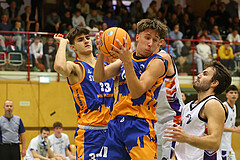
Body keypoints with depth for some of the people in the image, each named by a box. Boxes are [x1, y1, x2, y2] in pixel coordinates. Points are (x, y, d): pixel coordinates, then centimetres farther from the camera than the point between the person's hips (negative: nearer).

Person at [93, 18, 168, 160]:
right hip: (116, 123, 6)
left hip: (139, 124, -6)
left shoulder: (157, 62, -4)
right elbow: (99, 78, 8)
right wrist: (101, 54, -8)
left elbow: (137, 92, -16)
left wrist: (127, 62, -25)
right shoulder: (127, 57, 15)